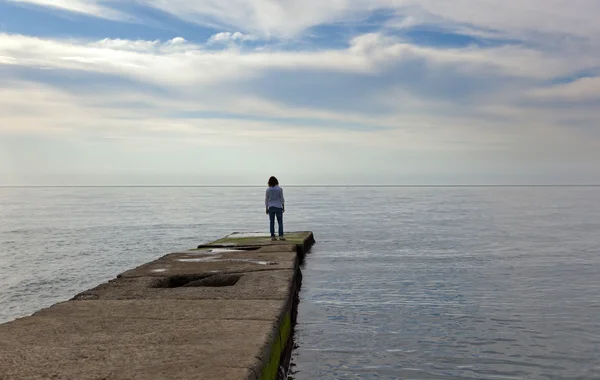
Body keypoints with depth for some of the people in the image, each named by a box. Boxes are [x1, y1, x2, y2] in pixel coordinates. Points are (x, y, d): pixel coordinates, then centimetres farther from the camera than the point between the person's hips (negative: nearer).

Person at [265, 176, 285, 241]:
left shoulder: (268, 190, -1)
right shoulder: (280, 189, -6)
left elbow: (266, 200, 2)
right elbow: (282, 199, -5)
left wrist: (266, 209, 9)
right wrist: (283, 208, 2)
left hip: (271, 208, 2)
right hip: (278, 207, -2)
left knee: (272, 222, 5)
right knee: (280, 222, 2)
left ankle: (272, 236, 4)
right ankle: (281, 236, -7)